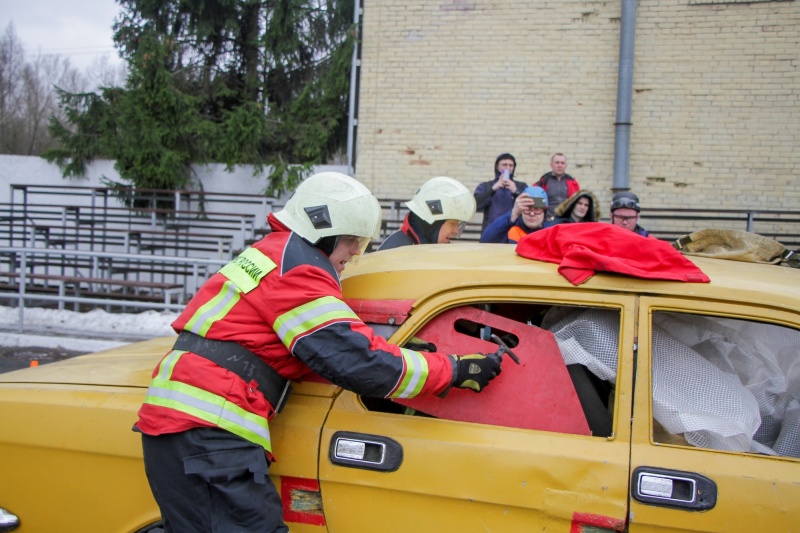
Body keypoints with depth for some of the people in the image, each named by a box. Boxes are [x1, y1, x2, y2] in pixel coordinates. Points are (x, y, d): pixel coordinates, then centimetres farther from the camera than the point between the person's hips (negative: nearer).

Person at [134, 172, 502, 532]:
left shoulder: (270, 253, 21)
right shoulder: (297, 267, -9)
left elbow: (329, 349, 23)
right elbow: (358, 360, -14)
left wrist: (399, 354, 15)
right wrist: (454, 370, -6)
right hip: (207, 433, -10)